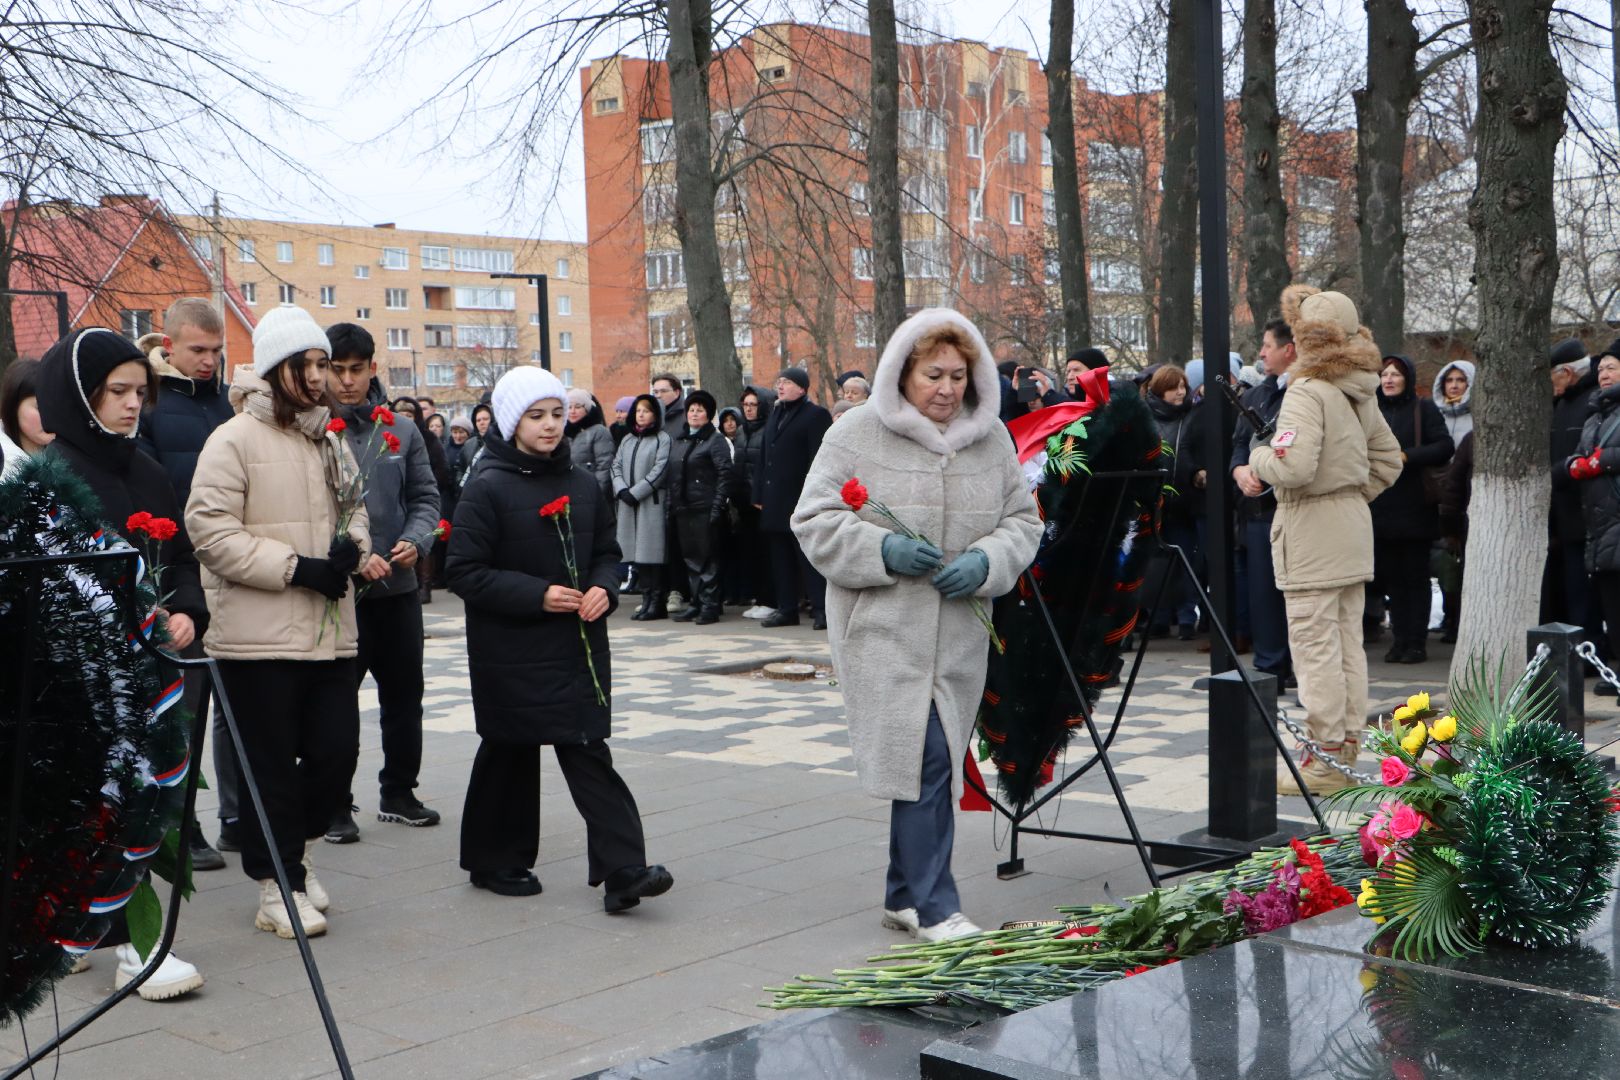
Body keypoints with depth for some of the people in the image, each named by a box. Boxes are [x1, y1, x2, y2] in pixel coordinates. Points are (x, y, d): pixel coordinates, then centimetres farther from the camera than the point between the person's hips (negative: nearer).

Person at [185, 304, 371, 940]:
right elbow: (209, 529, -14)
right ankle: (279, 887, 15)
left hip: (329, 630, 6)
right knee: (273, 763, 1)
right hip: (259, 634, -6)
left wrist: (352, 547, 0)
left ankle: (295, 850, 30)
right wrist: (295, 567, -17)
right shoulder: (235, 440, -7)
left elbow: (354, 509, 24)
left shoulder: (329, 440, 14)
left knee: (336, 750, 5)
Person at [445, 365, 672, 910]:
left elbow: (606, 551, 18)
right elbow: (465, 573, -11)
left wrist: (603, 588, -4)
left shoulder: (582, 484, 7)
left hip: (577, 645, 4)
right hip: (511, 651, -4)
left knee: (589, 753, -2)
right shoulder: (488, 488, -9)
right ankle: (495, 860, 27)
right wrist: (536, 595, -19)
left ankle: (622, 869, -7)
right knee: (509, 754, 9)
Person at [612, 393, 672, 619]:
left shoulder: (662, 439, -1)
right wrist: (622, 490, -6)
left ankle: (656, 602, -4)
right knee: (637, 552, 5)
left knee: (651, 552, -8)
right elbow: (616, 466, 12)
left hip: (652, 503, -6)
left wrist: (636, 492, -14)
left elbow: (660, 470, -11)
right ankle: (647, 597, 11)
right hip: (628, 505, 6)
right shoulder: (627, 441, 20)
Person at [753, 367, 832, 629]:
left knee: (808, 556, -5)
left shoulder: (816, 415, -5)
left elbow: (818, 459, -11)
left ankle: (821, 608, -1)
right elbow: (764, 456, 17)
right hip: (775, 502, 7)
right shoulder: (776, 413, 18)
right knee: (780, 557, 9)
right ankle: (786, 609, 14)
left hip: (801, 499, -7)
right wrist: (759, 494, 11)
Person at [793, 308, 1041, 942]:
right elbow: (814, 521, -4)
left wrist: (985, 561, -9)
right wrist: (883, 550, -18)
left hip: (961, 633, 5)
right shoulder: (858, 434, -5)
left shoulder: (991, 438, 8)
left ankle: (904, 896, 26)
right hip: (883, 629, -5)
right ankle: (934, 907, -2)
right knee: (922, 760, -11)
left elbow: (1022, 520, 11)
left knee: (931, 764, 12)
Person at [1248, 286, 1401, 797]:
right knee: (1348, 642, 12)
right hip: (1354, 526, 9)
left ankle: (1325, 760, 0)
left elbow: (1293, 466, -26)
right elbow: (1388, 459, 19)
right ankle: (1347, 750, 19)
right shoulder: (1360, 392, 10)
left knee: (1315, 645, -3)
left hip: (1312, 528, -9)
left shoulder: (1307, 392, -16)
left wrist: (1258, 457, -8)